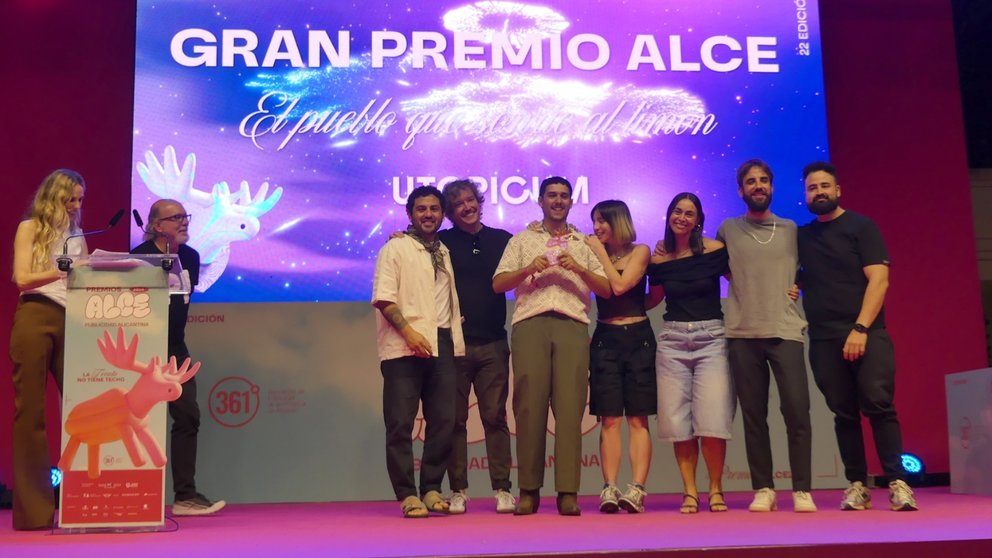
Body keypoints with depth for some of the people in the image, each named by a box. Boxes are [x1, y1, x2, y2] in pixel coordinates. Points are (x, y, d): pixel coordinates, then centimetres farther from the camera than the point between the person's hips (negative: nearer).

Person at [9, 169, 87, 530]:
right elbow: (22, 278, -7)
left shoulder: (77, 235, 19)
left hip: (70, 322, 4)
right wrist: (65, 270, -17)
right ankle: (33, 509, 1)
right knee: (31, 411, -2)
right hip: (35, 320, -4)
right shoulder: (30, 227, 5)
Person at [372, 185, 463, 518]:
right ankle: (407, 495, 3)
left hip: (443, 344, 6)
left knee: (443, 420, 4)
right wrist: (409, 332, -17)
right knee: (401, 423, -4)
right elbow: (383, 298, -7)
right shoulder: (395, 248, 3)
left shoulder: (445, 252, 20)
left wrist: (455, 339, 8)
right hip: (404, 347, -5)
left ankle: (431, 490, 15)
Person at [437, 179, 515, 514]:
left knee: (495, 417, 2)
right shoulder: (442, 243, 5)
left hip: (493, 344, 1)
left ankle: (502, 489, 7)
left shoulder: (502, 240, 11)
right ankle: (457, 491, 11)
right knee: (455, 420, 3)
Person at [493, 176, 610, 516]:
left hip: (572, 325, 0)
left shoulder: (585, 244, 23)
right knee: (530, 405, -6)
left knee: (570, 407, -8)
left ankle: (568, 492, -7)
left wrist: (579, 269, -2)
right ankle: (528, 490, 0)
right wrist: (529, 268, -5)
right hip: (530, 323, 0)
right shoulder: (522, 241, 21)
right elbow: (498, 284, 11)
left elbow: (606, 289, 13)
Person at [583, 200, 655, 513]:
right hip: (605, 340, 2)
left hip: (638, 338, -2)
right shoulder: (593, 254, 12)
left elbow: (620, 285, -12)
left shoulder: (640, 252, 3)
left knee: (638, 419, -4)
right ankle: (609, 488, -5)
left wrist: (600, 251, -6)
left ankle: (637, 489, -9)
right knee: (609, 420, -3)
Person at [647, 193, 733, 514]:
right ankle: (689, 492, 11)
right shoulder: (659, 260, 6)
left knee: (712, 421, -9)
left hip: (711, 338, -2)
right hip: (672, 340, 2)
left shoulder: (715, 251, -2)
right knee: (678, 421, 1)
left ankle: (715, 489, 8)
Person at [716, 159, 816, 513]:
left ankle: (802, 490, 1)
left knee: (797, 410, -8)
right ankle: (763, 490, 9)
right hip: (743, 334, 0)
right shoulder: (728, 230, 10)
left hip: (786, 331, 0)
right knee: (753, 414, 2)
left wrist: (794, 286, 6)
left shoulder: (792, 230, 13)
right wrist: (744, 286, 14)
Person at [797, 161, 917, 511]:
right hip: (823, 339, 4)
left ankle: (897, 482, -6)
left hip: (866, 333, -3)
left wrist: (860, 329, -16)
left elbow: (878, 279, -6)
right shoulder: (801, 236, 15)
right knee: (844, 413, 4)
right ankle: (857, 485, 8)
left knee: (879, 406, -10)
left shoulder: (861, 226, 3)